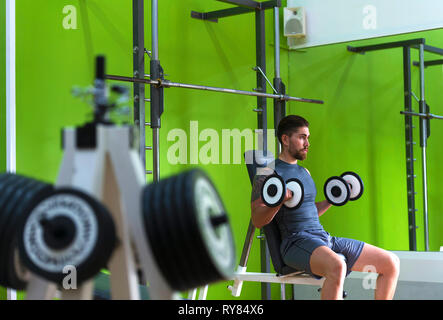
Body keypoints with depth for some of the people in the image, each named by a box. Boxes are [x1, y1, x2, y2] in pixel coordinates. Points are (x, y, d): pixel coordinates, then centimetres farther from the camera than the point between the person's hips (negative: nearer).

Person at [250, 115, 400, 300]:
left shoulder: (304, 172, 23)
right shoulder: (268, 173, -1)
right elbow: (257, 221, -8)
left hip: (325, 239, 8)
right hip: (296, 242, -8)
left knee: (391, 263, 0)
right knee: (336, 267, -41)